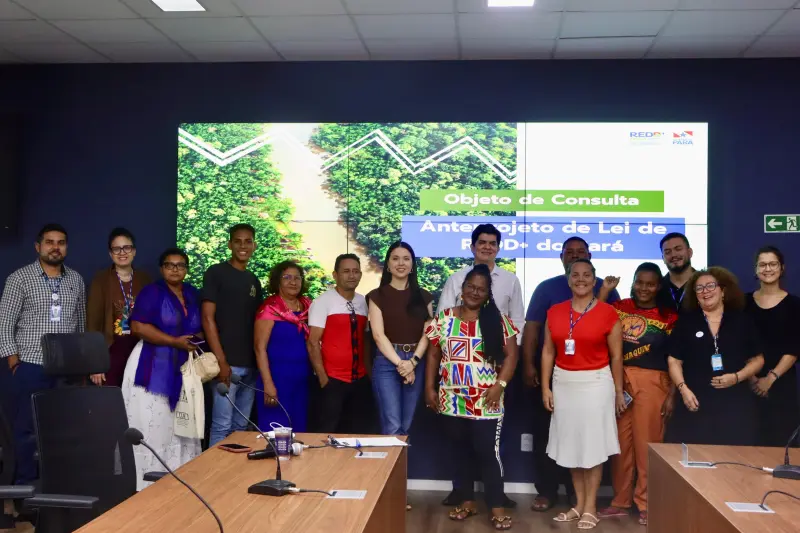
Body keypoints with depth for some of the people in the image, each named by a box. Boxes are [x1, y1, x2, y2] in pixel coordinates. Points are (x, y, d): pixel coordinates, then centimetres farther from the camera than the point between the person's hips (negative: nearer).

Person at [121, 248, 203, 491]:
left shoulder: (193, 295, 13)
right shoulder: (152, 291, -6)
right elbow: (138, 327, -16)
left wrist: (196, 344, 1)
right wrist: (174, 342, -18)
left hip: (181, 370, 6)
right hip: (153, 368, -6)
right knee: (152, 427, -5)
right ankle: (147, 484, 2)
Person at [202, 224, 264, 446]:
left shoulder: (254, 281, 16)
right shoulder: (216, 273, -2)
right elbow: (208, 319, -9)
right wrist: (221, 360, -15)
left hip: (251, 365, 6)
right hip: (227, 363, -6)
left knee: (241, 426, 12)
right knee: (222, 425, -6)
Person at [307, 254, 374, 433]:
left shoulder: (363, 302, 8)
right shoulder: (323, 302, -8)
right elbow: (313, 343, -11)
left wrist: (368, 371, 9)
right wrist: (323, 379, -13)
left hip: (360, 380, 5)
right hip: (333, 380, -5)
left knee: (359, 433, 10)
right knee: (326, 434, 0)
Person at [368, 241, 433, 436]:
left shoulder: (423, 296, 10)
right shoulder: (378, 296, 2)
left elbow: (427, 333, 3)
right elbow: (378, 335, -5)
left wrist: (413, 361, -12)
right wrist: (400, 363, -14)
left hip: (417, 363, 3)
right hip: (387, 362, -3)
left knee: (406, 426, 8)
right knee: (392, 427, -8)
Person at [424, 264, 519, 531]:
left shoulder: (498, 321, -2)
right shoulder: (443, 318, 4)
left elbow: (511, 354, -3)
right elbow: (433, 355, 8)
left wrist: (500, 384, -14)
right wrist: (429, 387, 3)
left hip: (486, 402, -3)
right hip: (452, 400, 3)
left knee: (488, 452, -2)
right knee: (460, 451, 12)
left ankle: (497, 506, 8)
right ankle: (466, 501, 25)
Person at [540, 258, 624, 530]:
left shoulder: (608, 313, -6)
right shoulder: (555, 312, 4)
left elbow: (616, 356, -2)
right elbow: (548, 352, 7)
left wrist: (618, 391, -1)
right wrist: (545, 387, 3)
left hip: (595, 383, -4)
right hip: (564, 383, 4)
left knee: (592, 445, 3)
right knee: (571, 444, 10)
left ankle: (590, 507, 14)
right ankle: (579, 503, 23)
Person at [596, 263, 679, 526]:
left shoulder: (669, 317, 0)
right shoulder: (620, 308, 8)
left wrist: (673, 394, -5)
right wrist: (603, 290, -5)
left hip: (652, 383, -3)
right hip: (619, 381, 3)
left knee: (647, 443, 1)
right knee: (621, 442, 8)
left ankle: (646, 504, 14)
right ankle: (621, 501, 20)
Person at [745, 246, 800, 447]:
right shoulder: (745, 301, 6)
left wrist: (771, 377, -12)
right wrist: (749, 376, -7)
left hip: (781, 383, -1)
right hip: (749, 383, 1)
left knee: (779, 439, -2)